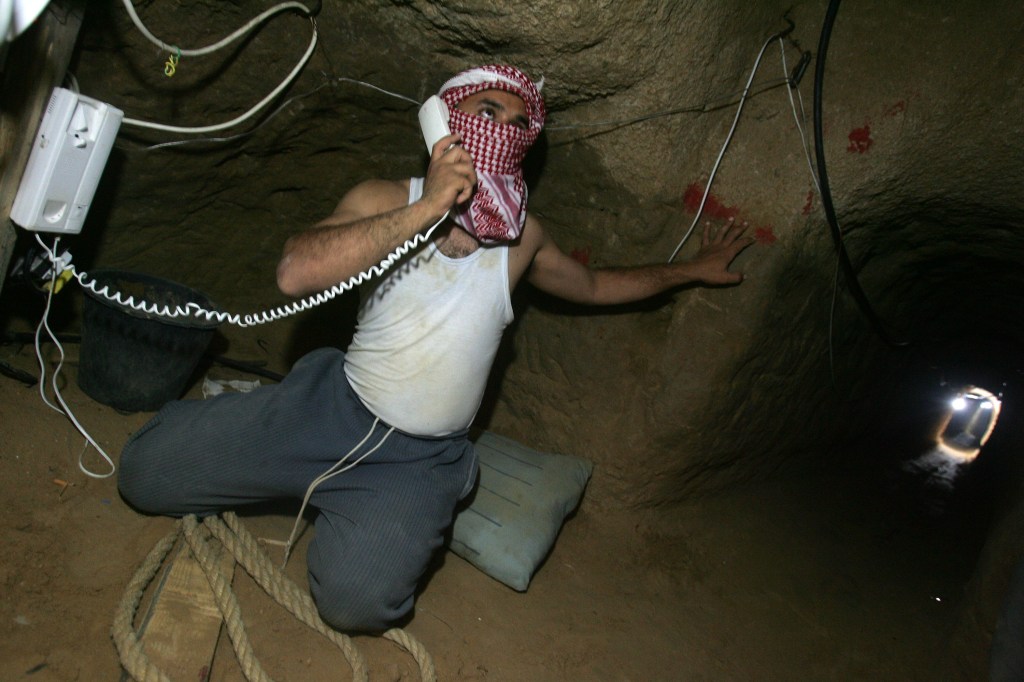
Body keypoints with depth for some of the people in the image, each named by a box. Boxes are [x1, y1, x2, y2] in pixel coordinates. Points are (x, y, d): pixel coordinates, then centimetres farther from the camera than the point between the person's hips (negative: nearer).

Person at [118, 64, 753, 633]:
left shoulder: (522, 238, 3)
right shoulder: (386, 200, -5)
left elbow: (594, 285, 22)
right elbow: (296, 272, -24)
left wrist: (689, 269, 27)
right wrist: (428, 208, -27)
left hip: (421, 456, 0)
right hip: (334, 403, 0)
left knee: (358, 598, -25)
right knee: (147, 471, -2)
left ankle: (354, 513, 8)